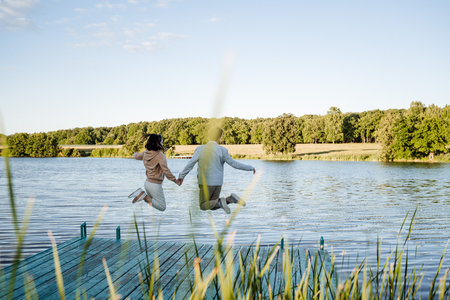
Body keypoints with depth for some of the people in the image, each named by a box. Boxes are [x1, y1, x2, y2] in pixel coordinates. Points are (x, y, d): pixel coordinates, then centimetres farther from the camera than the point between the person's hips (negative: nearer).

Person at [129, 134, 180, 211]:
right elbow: (165, 170, -26)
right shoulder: (160, 155, -20)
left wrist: (135, 154, 48)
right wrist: (175, 180, -17)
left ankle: (141, 193, 3)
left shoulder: (145, 153, 2)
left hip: (147, 182, 8)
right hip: (155, 185, -8)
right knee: (162, 207, 2)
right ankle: (144, 196, -13)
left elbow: (137, 156, 24)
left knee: (153, 202, 28)